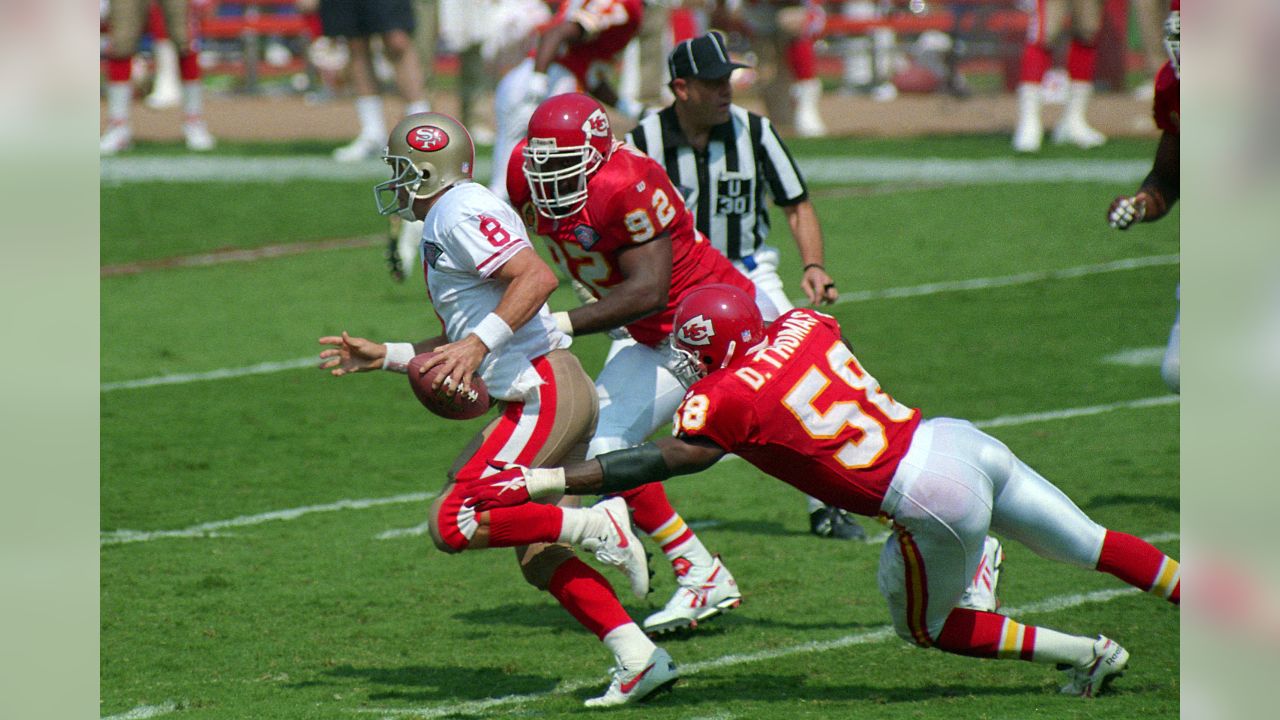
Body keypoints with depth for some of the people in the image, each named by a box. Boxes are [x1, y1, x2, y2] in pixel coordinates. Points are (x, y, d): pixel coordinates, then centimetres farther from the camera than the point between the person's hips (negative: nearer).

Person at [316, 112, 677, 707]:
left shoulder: (460, 212, -9)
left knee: (452, 525, -13)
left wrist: (479, 343, -26)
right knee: (538, 559, 10)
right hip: (557, 393, 10)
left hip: (545, 394, -10)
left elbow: (538, 276, -23)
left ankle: (595, 526, -11)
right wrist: (383, 357, 26)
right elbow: (455, 344, 27)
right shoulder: (446, 221, 21)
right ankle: (639, 659, 5)